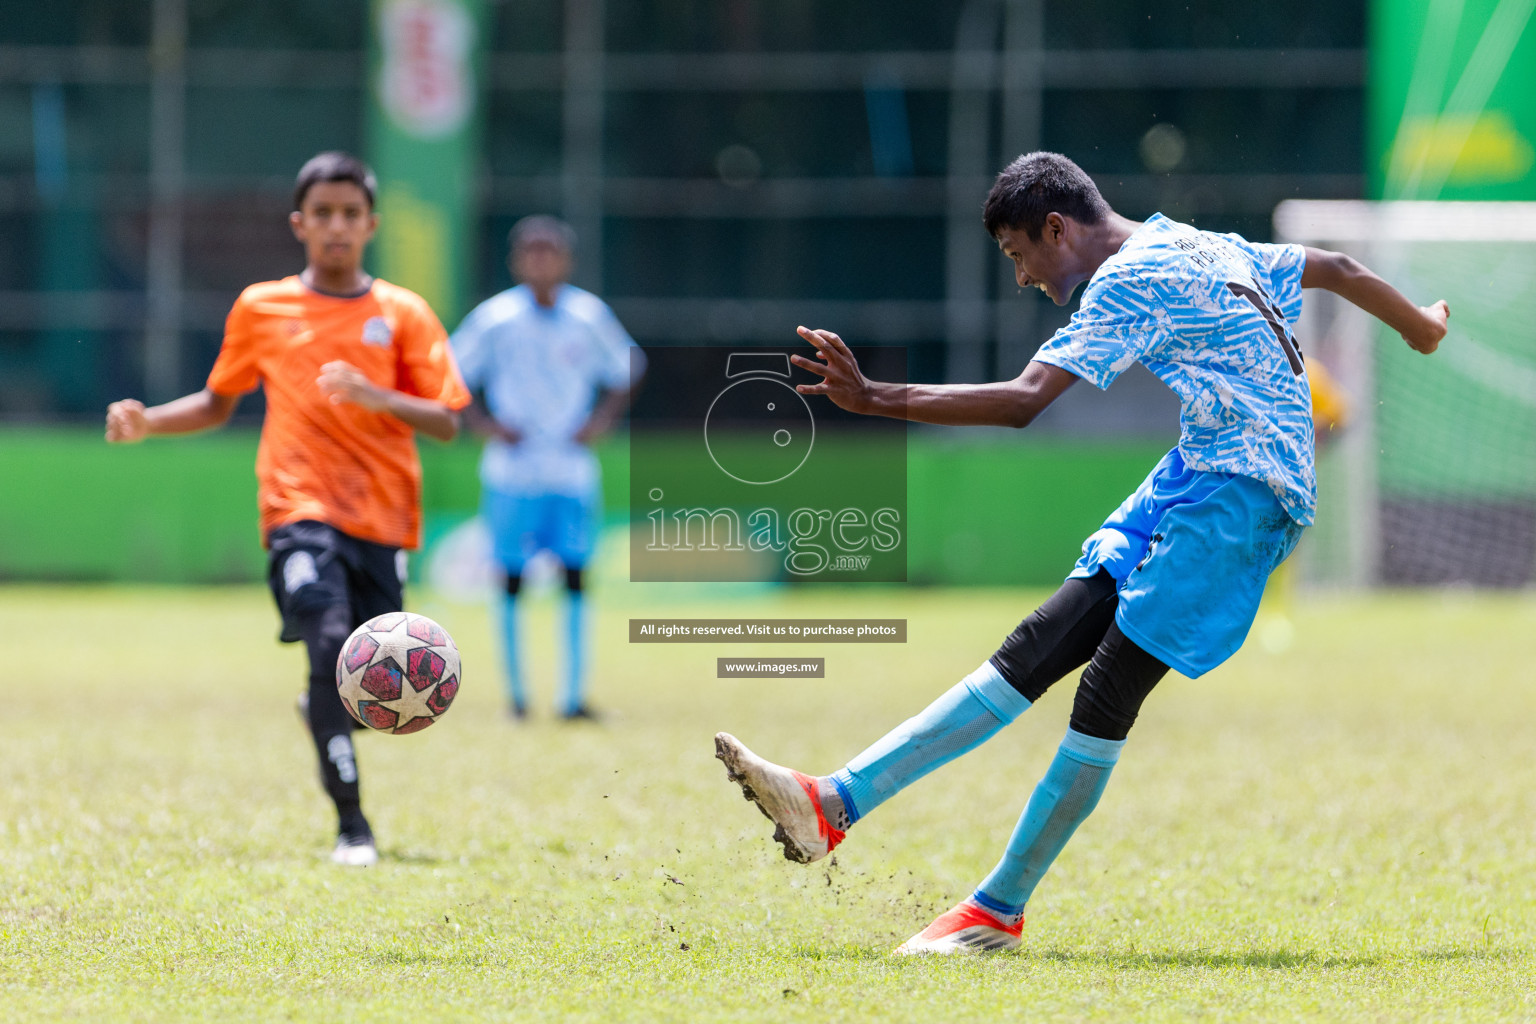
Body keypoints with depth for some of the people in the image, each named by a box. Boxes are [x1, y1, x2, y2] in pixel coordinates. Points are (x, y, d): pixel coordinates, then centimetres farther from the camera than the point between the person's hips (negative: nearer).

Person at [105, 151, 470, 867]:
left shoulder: (404, 314, 5)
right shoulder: (260, 309, 9)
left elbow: (446, 423, -1)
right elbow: (218, 404, 21)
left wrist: (375, 397, -17)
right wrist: (147, 423, 4)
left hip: (382, 517, 1)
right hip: (300, 510, -1)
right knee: (330, 641, -25)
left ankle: (320, 709, 39)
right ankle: (351, 824, -20)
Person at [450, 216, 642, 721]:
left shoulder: (589, 315, 0)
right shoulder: (496, 318, -5)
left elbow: (626, 370, 14)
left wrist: (601, 420, 1)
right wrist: (484, 424, -8)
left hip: (572, 469, 1)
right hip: (512, 472, -1)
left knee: (575, 576, -3)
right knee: (512, 579, 0)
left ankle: (573, 695, -1)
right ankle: (516, 692, 11)